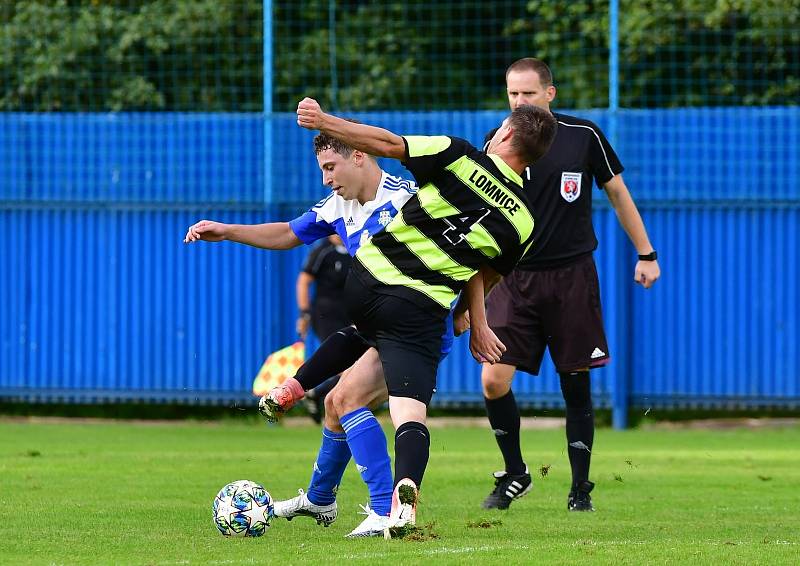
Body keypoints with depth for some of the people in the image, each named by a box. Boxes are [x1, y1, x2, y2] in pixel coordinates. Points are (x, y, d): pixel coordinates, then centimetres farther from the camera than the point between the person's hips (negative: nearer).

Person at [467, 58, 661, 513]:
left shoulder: (583, 135, -3)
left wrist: (646, 254, 10)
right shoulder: (497, 143, 0)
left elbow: (617, 191, 9)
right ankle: (515, 475, 11)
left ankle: (580, 488, 14)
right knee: (494, 381, -10)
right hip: (514, 278, 1)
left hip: (572, 275, -1)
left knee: (577, 385, 2)